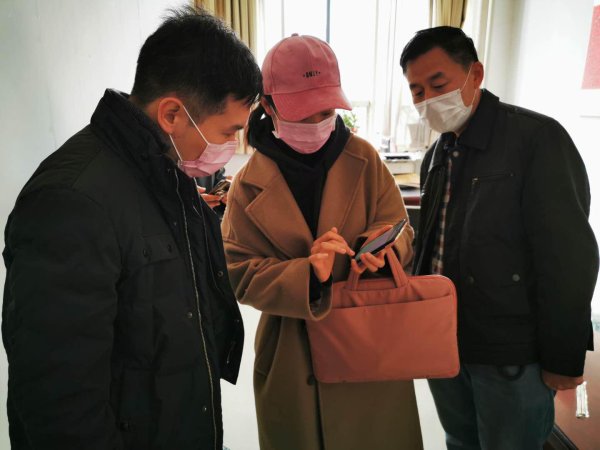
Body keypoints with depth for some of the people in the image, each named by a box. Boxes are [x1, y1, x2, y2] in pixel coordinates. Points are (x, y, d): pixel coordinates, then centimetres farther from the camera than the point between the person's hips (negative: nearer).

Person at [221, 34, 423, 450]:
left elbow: (400, 227, 0)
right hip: (292, 355, 0)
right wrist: (307, 275, -28)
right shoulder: (250, 184, -7)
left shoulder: (363, 159, -4)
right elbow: (241, 274, -10)